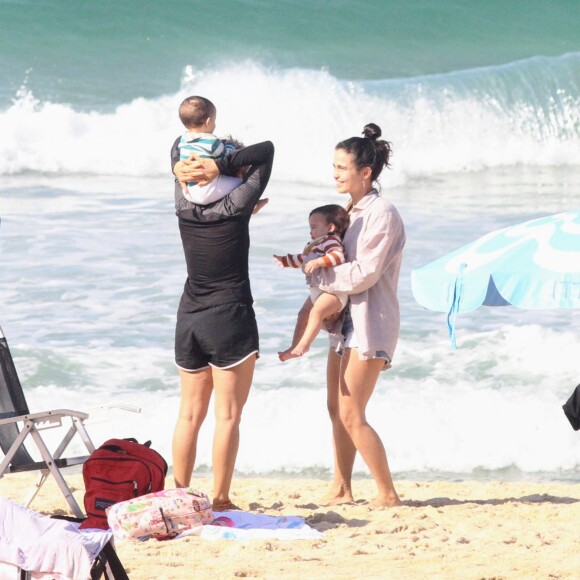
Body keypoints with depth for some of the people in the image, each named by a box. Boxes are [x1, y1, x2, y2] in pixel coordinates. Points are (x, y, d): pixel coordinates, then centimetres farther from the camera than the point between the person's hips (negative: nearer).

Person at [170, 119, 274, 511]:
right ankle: (220, 501, -5)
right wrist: (219, 166, -13)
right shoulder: (237, 207, -11)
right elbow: (267, 151, -7)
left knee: (190, 413, 11)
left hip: (188, 317, 6)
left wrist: (186, 168, -2)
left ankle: (179, 495, 11)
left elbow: (179, 149, 17)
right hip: (230, 318, -6)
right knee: (228, 416, -3)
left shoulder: (185, 207, 3)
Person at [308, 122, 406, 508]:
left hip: (371, 322, -9)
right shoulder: (351, 211, 14)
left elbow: (363, 274, -20)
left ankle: (388, 493, -3)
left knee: (351, 414, -10)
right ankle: (342, 489, 18)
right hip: (346, 319, 9)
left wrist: (315, 274, -13)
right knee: (337, 408, 11)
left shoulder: (382, 214, -15)